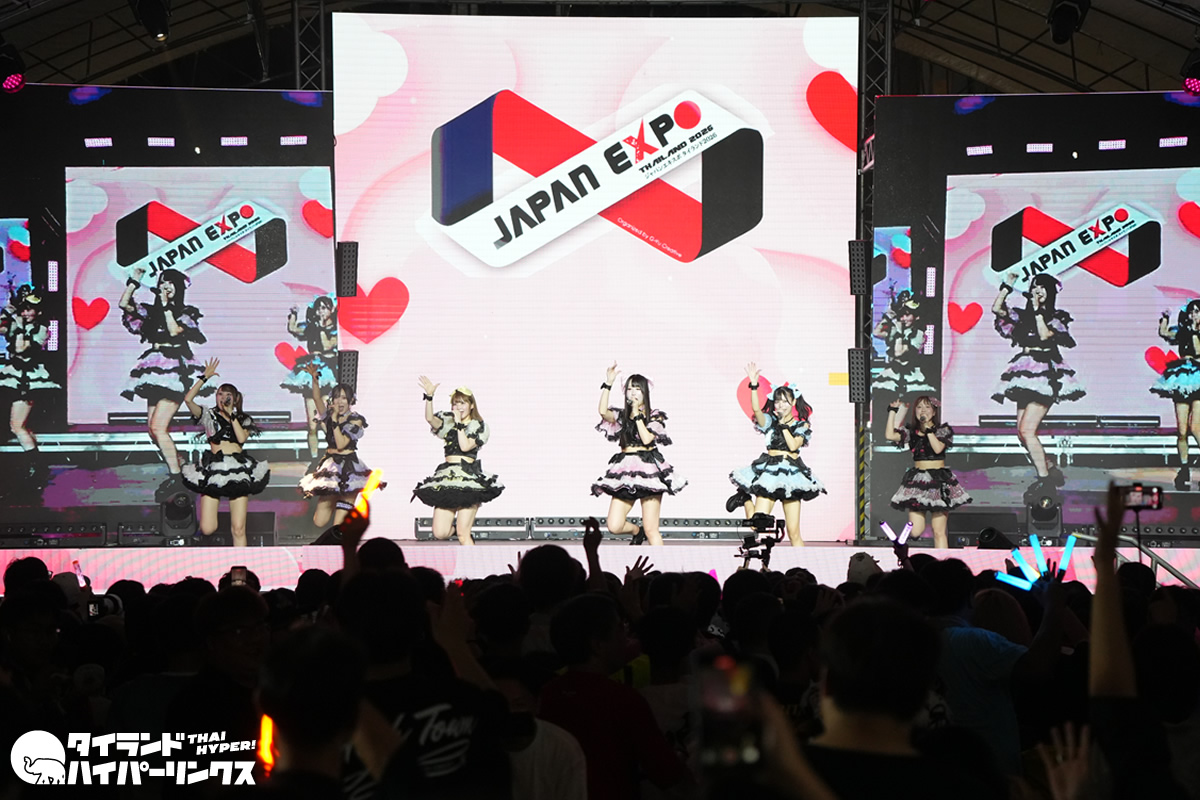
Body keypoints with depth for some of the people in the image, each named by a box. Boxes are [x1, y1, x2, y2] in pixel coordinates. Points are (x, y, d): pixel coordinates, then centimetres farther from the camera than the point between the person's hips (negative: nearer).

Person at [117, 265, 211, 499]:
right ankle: (178, 470, 13)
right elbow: (124, 304, 9)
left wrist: (166, 306, -10)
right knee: (153, 428, 2)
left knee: (158, 426, -16)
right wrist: (134, 281, 8)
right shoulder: (152, 311, 16)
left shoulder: (186, 313, 1)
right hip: (156, 371, 7)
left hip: (175, 371, -7)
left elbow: (175, 330, -15)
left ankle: (175, 477, -11)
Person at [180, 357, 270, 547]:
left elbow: (242, 438, -3)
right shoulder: (209, 415, 13)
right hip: (213, 468, -1)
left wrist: (231, 414, -1)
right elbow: (188, 399, -1)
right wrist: (205, 377, 1)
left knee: (238, 529, -5)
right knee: (207, 529, -7)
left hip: (238, 469, 1)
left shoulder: (243, 419, 17)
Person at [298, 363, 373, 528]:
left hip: (348, 469, -5)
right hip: (329, 467, 5)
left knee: (339, 526, -13)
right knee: (319, 522, 6)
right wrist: (315, 379, -24)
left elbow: (341, 444, -15)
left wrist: (335, 420, -17)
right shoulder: (329, 416, 8)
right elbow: (316, 398, -9)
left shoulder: (355, 420, -4)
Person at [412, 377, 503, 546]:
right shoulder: (448, 423, 15)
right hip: (447, 476, 4)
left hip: (469, 478, -4)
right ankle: (454, 524, 32)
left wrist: (459, 423, -6)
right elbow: (430, 419, -5)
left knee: (463, 535, -11)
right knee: (440, 533, -1)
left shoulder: (479, 427, 4)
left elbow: (465, 446, -12)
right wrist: (429, 396, -16)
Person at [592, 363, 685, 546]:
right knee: (614, 526, -4)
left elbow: (647, 438, -11)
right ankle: (637, 531, 28)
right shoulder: (622, 415, 13)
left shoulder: (655, 415, 5)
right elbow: (603, 411, -7)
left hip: (648, 469, -3)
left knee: (651, 529, -7)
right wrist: (608, 384, -8)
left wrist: (637, 414, -5)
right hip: (624, 470, 3)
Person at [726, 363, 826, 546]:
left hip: (792, 475, 0)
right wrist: (754, 385, -20)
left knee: (793, 532, 0)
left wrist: (784, 425, -4)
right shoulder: (770, 421, 9)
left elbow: (793, 445, -9)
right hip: (769, 472, 0)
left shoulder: (802, 426, 8)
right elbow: (756, 409, -11)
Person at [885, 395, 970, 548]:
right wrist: (892, 411, 3)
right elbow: (890, 435, -3)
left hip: (938, 479, -2)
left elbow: (938, 448, -13)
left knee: (939, 532, -5)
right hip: (917, 480, 3)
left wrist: (928, 429, -10)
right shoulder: (911, 431, 11)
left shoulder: (943, 430, 4)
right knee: (915, 531, -5)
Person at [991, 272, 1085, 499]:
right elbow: (996, 309, 8)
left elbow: (1045, 335, -14)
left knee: (1027, 430, -17)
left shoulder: (1056, 317, 3)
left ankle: (1044, 479, -12)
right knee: (1023, 431, 3)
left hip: (1045, 374, -7)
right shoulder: (1023, 316, 17)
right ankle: (1052, 471, 16)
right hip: (1025, 375, 7)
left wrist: (1038, 311, -8)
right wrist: (1007, 286, 7)